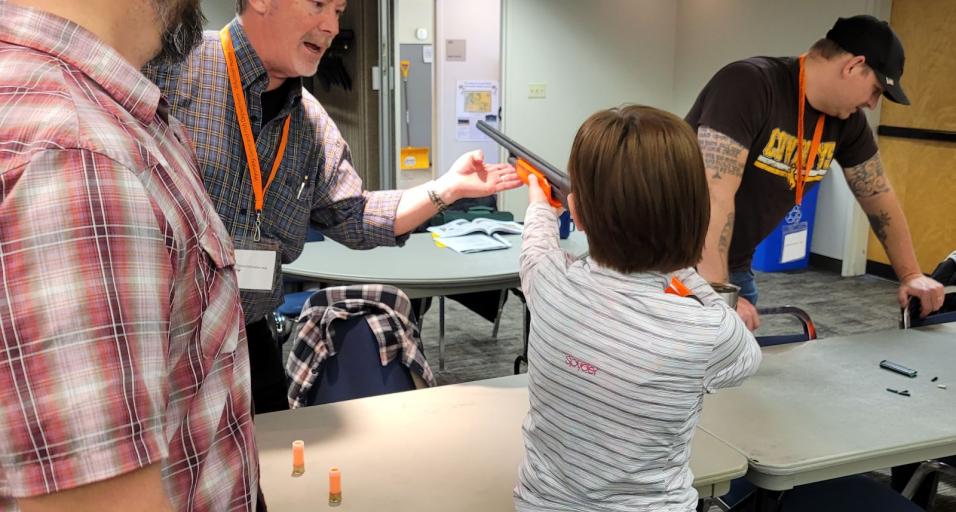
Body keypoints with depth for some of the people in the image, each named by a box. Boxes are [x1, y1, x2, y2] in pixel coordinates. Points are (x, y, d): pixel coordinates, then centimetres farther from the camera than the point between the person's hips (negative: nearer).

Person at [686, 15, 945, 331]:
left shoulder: (846, 120, 0)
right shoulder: (748, 85, -24)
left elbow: (878, 197, 13)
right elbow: (714, 195, -31)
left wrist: (910, 275, 11)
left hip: (735, 267, 7)